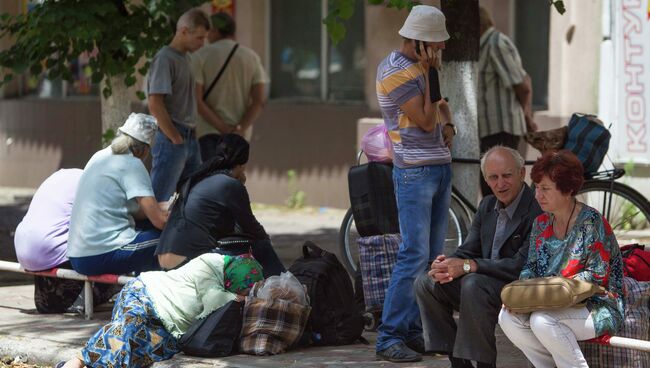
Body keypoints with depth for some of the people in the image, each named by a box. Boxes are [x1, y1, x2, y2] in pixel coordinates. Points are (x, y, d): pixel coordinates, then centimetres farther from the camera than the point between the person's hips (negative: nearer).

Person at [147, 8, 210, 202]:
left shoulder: (185, 58, 16)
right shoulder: (165, 59, -12)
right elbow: (155, 105, -19)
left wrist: (192, 135, 11)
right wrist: (176, 139, -15)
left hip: (189, 140, 9)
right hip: (171, 140, -9)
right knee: (158, 200, -7)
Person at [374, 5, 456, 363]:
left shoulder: (419, 66, 14)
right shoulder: (394, 72, -13)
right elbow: (425, 121, -16)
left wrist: (446, 126, 7)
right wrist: (429, 73, -12)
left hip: (440, 166, 9)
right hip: (415, 171, -9)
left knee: (433, 256, 7)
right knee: (415, 254, -14)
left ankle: (415, 331, 10)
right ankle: (389, 338, -13)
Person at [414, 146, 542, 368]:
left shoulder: (537, 210, -18)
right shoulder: (487, 205, 10)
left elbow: (522, 265, -25)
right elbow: (468, 251, 10)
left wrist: (467, 266, -27)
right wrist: (445, 266, -15)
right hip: (487, 283, 8)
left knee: (473, 284, -34)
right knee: (425, 283, -3)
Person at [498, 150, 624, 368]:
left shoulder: (591, 222, -12)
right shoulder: (541, 223, 10)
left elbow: (597, 275, -16)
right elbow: (531, 267, 14)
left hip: (596, 307, -7)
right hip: (556, 305, 7)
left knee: (542, 321, -33)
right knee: (508, 317, -17)